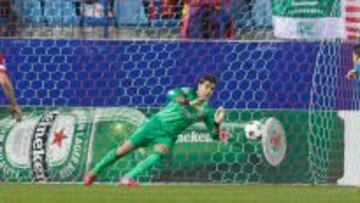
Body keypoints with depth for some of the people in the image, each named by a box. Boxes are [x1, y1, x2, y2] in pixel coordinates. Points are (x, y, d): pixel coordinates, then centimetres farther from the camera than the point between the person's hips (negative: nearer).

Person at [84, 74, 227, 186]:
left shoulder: (206, 110, -3)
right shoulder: (188, 92, -12)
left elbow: (214, 135, -4)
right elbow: (171, 94, -33)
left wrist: (217, 123, -26)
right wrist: (189, 103, -44)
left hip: (168, 135, 2)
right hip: (156, 124, -2)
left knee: (160, 153, -31)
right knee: (123, 150, -2)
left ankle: (127, 178, -33)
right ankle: (94, 172, 17)